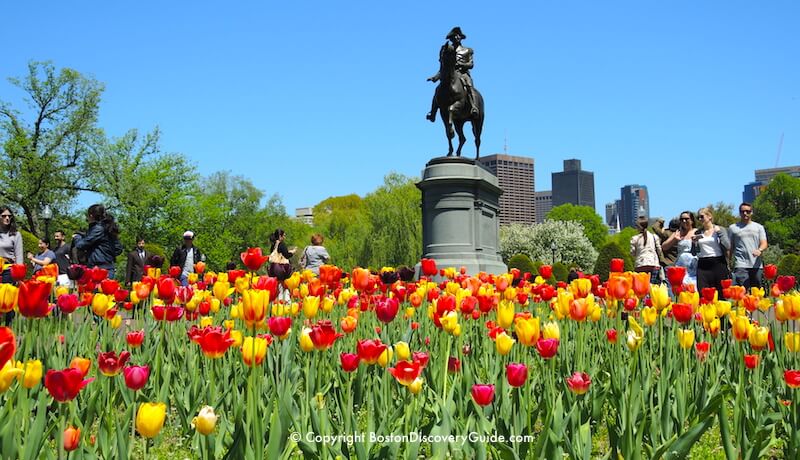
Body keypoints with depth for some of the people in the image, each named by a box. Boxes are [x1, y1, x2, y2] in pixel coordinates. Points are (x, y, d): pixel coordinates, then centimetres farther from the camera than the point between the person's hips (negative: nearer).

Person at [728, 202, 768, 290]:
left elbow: (764, 243, 4)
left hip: (756, 265, 3)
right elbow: (730, 247, 10)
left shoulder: (759, 227, 15)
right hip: (741, 265, -2)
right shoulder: (733, 228, 10)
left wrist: (760, 250, -19)